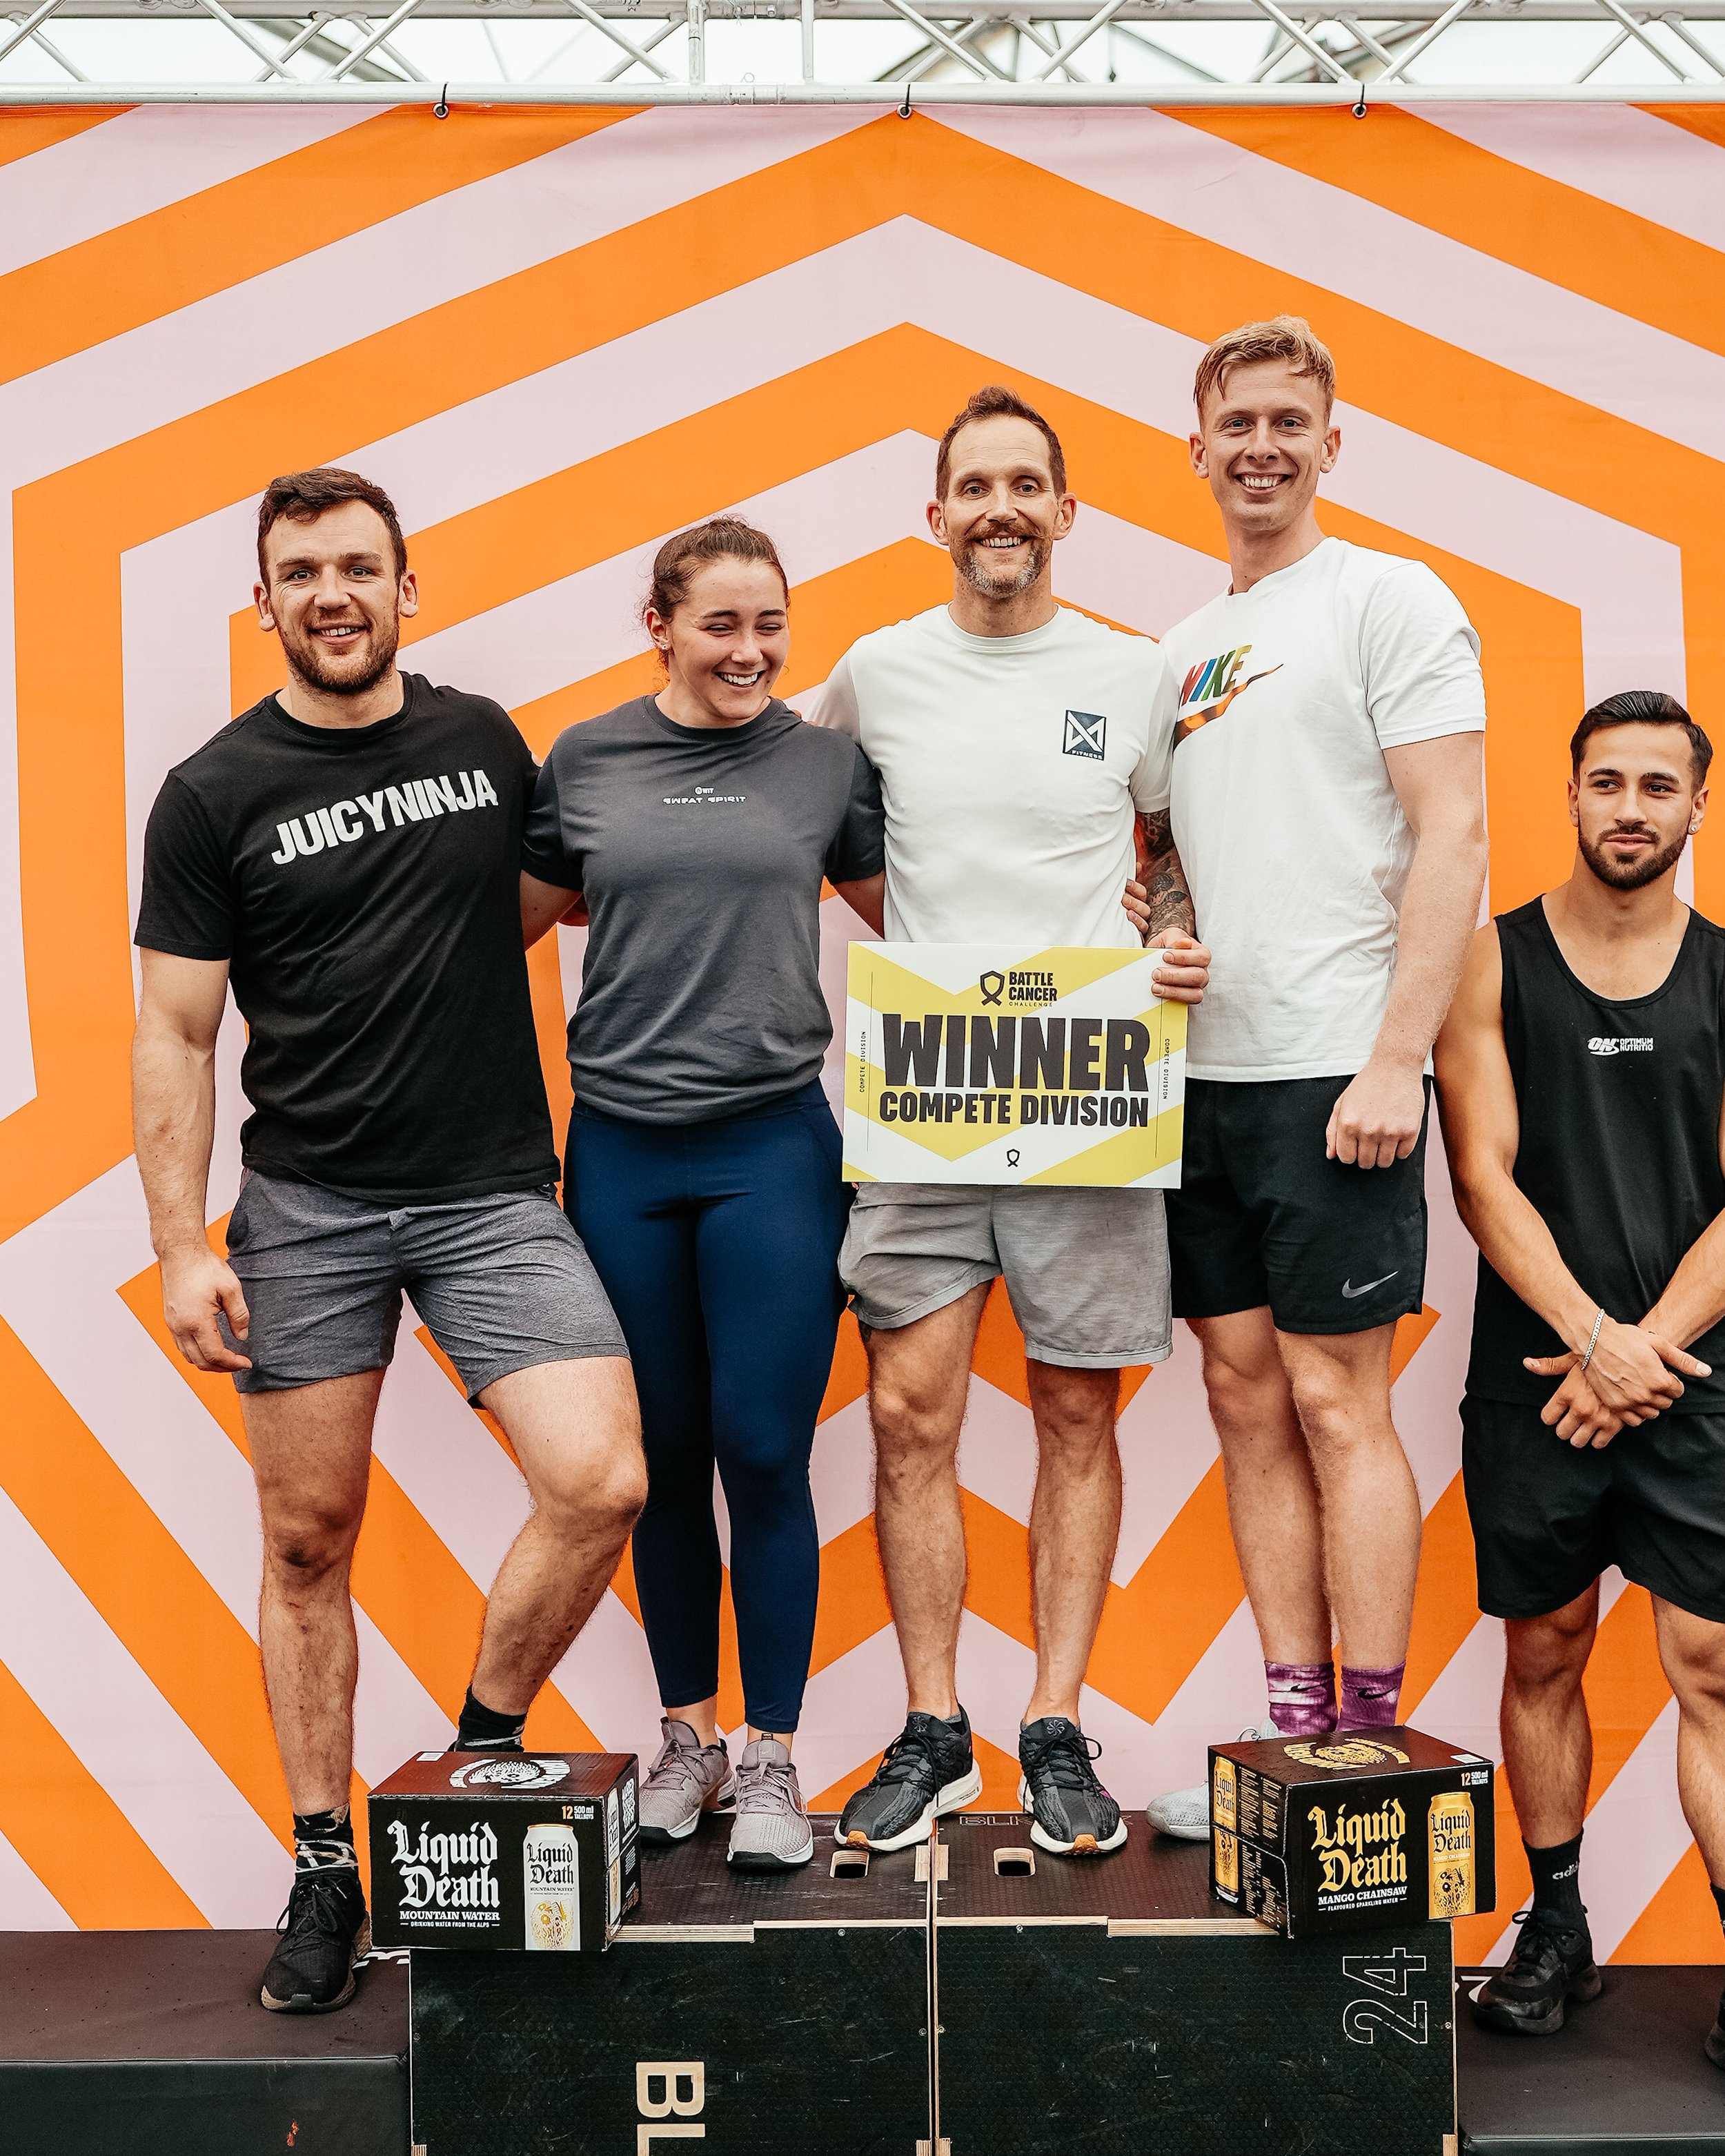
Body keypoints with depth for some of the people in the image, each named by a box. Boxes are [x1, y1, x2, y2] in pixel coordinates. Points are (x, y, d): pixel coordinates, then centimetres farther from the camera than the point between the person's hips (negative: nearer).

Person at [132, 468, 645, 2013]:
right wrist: (181, 1244, -5)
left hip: (496, 1193, 1)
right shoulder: (213, 795, 0)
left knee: (602, 1484, -14)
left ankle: (485, 1744, 13)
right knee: (310, 1546, 6)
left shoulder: (485, 741, 7)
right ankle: (326, 1870, 23)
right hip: (305, 1207, -1)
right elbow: (174, 1034, 0)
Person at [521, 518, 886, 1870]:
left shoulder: (826, 761, 4)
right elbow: (519, 914, 19)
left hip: (774, 1146, -1)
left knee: (764, 1454, -2)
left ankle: (773, 1760, 14)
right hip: (621, 1148, 2)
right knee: (664, 1457, 10)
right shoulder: (585, 762, 6)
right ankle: (689, 1740, 27)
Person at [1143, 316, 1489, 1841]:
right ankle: (1296, 1731, 17)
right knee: (1248, 1396, 8)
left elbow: (1453, 840, -10)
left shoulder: (1391, 600, -2)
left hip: (1332, 1074, -7)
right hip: (1201, 1073, 7)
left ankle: (1372, 1756, 7)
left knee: (1336, 1404, -4)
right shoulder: (1183, 645, 18)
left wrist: (1395, 1061, -18)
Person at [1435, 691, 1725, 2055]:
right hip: (1533, 1373, 0)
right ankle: (1557, 1930, 24)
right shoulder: (1495, 962, 2)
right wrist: (1594, 1337, -13)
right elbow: (1484, 1178, -4)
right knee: (1545, 1653, 9)